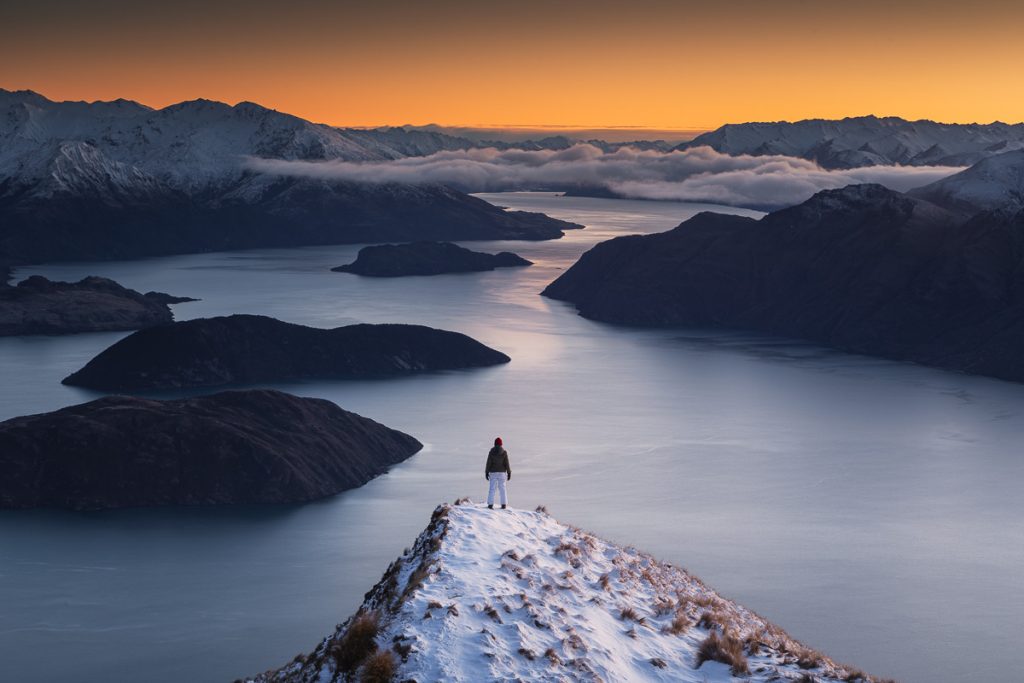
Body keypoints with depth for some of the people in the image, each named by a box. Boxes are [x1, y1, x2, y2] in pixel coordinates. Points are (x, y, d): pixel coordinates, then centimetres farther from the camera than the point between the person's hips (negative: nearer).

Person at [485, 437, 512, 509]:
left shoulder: (491, 452, -5)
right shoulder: (504, 452, -5)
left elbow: (488, 463, -4)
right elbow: (506, 463, -5)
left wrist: (486, 472, 3)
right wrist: (509, 473, 3)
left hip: (493, 472, 0)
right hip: (502, 472, 0)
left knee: (492, 488, 1)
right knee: (502, 488, 7)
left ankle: (490, 504, -6)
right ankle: (504, 504, 6)